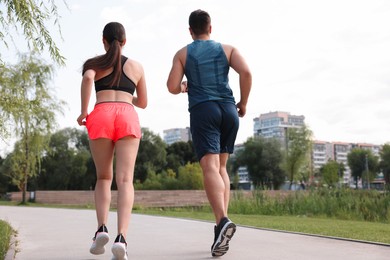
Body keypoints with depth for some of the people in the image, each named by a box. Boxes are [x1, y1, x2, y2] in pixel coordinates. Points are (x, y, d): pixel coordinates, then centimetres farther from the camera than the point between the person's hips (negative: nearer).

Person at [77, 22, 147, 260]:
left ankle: (102, 227, -5)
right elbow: (143, 103, 28)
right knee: (125, 180, -10)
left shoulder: (95, 63, 17)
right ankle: (122, 238, -28)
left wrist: (84, 112, -2)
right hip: (128, 118, 0)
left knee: (104, 177, 15)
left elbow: (87, 78, -8)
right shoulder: (136, 66, 23)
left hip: (101, 117, 0)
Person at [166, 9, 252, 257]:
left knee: (210, 167, -14)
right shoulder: (227, 48, 15)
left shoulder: (182, 53, 13)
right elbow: (246, 72, -3)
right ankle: (222, 222, 6)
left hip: (202, 110, -2)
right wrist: (244, 102, 8)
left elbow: (172, 87, 2)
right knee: (221, 167, 15)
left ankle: (223, 221, -36)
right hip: (228, 110, 3)